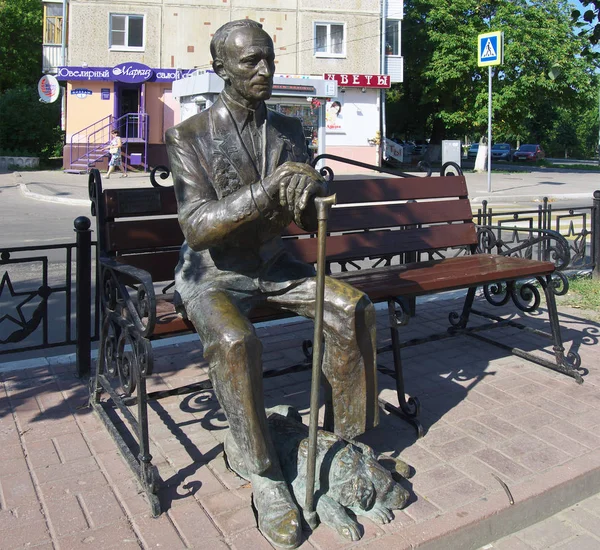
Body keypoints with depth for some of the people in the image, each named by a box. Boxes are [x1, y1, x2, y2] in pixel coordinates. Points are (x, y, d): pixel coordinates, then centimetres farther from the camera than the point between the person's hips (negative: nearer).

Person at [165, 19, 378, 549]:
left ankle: (349, 441, -1)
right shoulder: (190, 136, -9)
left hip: (273, 265, 5)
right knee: (235, 340, -35)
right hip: (213, 272, -4)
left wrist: (308, 192, -20)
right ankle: (264, 472, -13)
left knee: (355, 309, -16)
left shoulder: (289, 130, 6)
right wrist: (265, 192, -31)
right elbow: (197, 227, -19)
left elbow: (308, 217, 5)